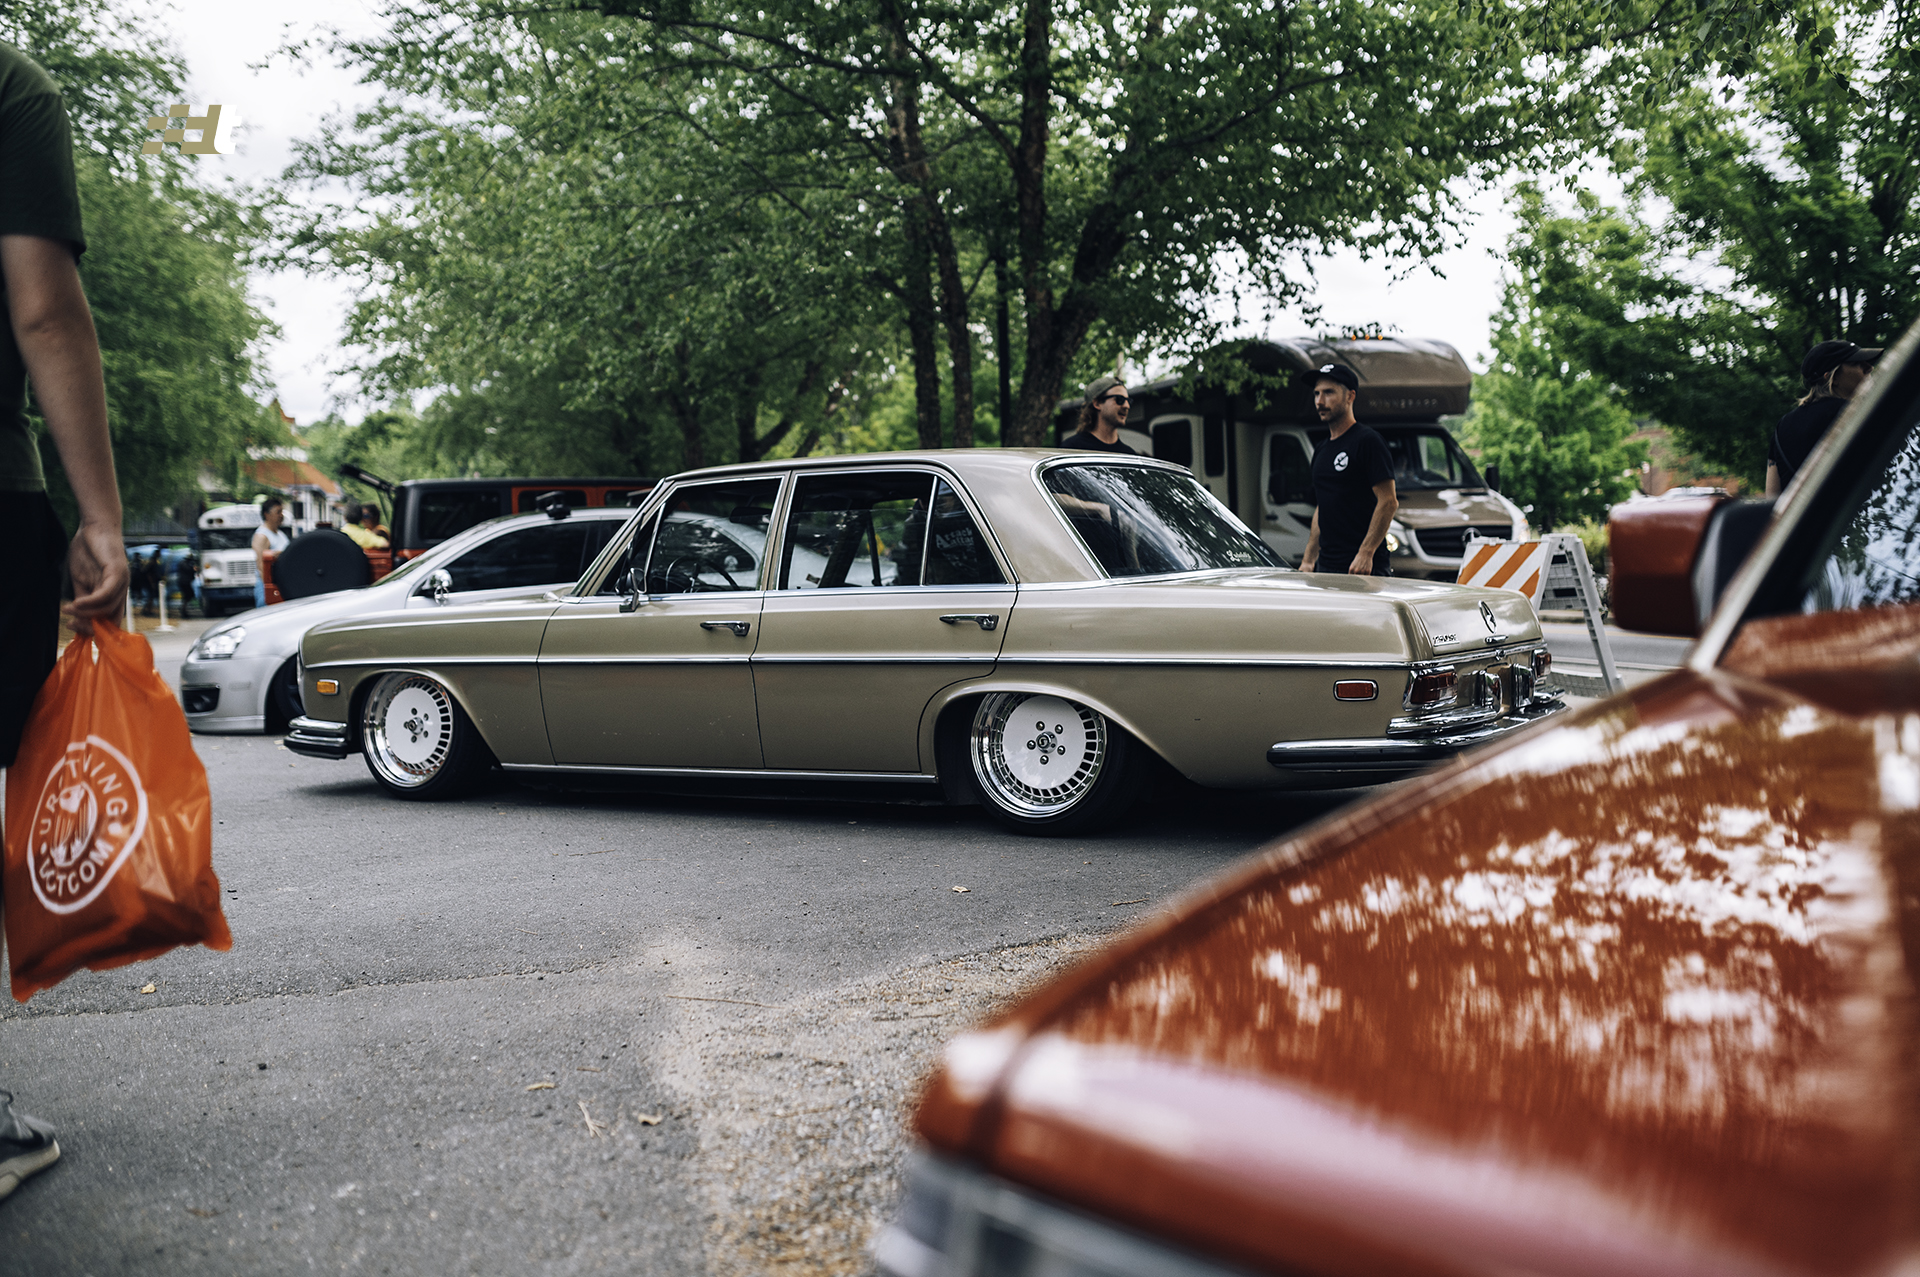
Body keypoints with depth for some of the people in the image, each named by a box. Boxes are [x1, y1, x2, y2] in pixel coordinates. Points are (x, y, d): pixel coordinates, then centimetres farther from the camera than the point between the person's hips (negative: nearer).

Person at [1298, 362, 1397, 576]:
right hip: (1325, 566, 8)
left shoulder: (1368, 440, -7)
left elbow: (1388, 502, -13)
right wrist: (1308, 560, 17)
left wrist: (1365, 553, -21)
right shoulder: (1322, 450, 19)